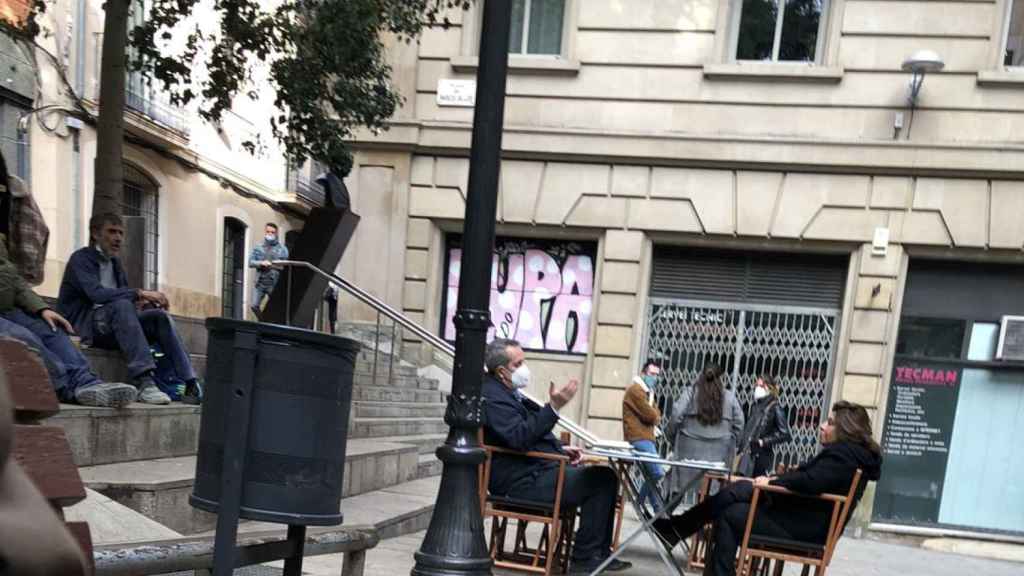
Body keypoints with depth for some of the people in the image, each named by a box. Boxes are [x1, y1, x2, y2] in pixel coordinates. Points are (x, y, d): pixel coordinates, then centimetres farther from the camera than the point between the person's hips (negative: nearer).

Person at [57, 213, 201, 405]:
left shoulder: (115, 262, 19)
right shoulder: (81, 258, -5)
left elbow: (125, 294, 18)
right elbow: (96, 294, -24)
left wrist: (142, 303, -5)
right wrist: (139, 294, -28)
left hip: (114, 322, 7)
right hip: (83, 325, -7)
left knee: (160, 315, -16)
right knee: (121, 305, -34)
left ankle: (191, 384, -27)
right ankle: (144, 382, -45)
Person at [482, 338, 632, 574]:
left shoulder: (507, 392, 16)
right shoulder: (492, 396, -15)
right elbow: (520, 438, -28)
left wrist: (560, 448, 12)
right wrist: (554, 407, -30)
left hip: (534, 471, 10)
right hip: (521, 482, -10)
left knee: (605, 476, 6)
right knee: (601, 480, -14)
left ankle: (599, 553, 10)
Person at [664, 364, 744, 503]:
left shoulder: (690, 392, 0)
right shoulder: (730, 397, 6)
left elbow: (676, 416, -7)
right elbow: (739, 423, 6)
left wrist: (672, 436, 7)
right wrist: (731, 444, 16)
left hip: (691, 447, -1)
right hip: (718, 450, 1)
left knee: (678, 484, 5)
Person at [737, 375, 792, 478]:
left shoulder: (775, 408, -6)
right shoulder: (755, 406, 13)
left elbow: (785, 435, -11)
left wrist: (763, 442, -15)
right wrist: (741, 445, 12)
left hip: (761, 456, -6)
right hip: (747, 454, 6)